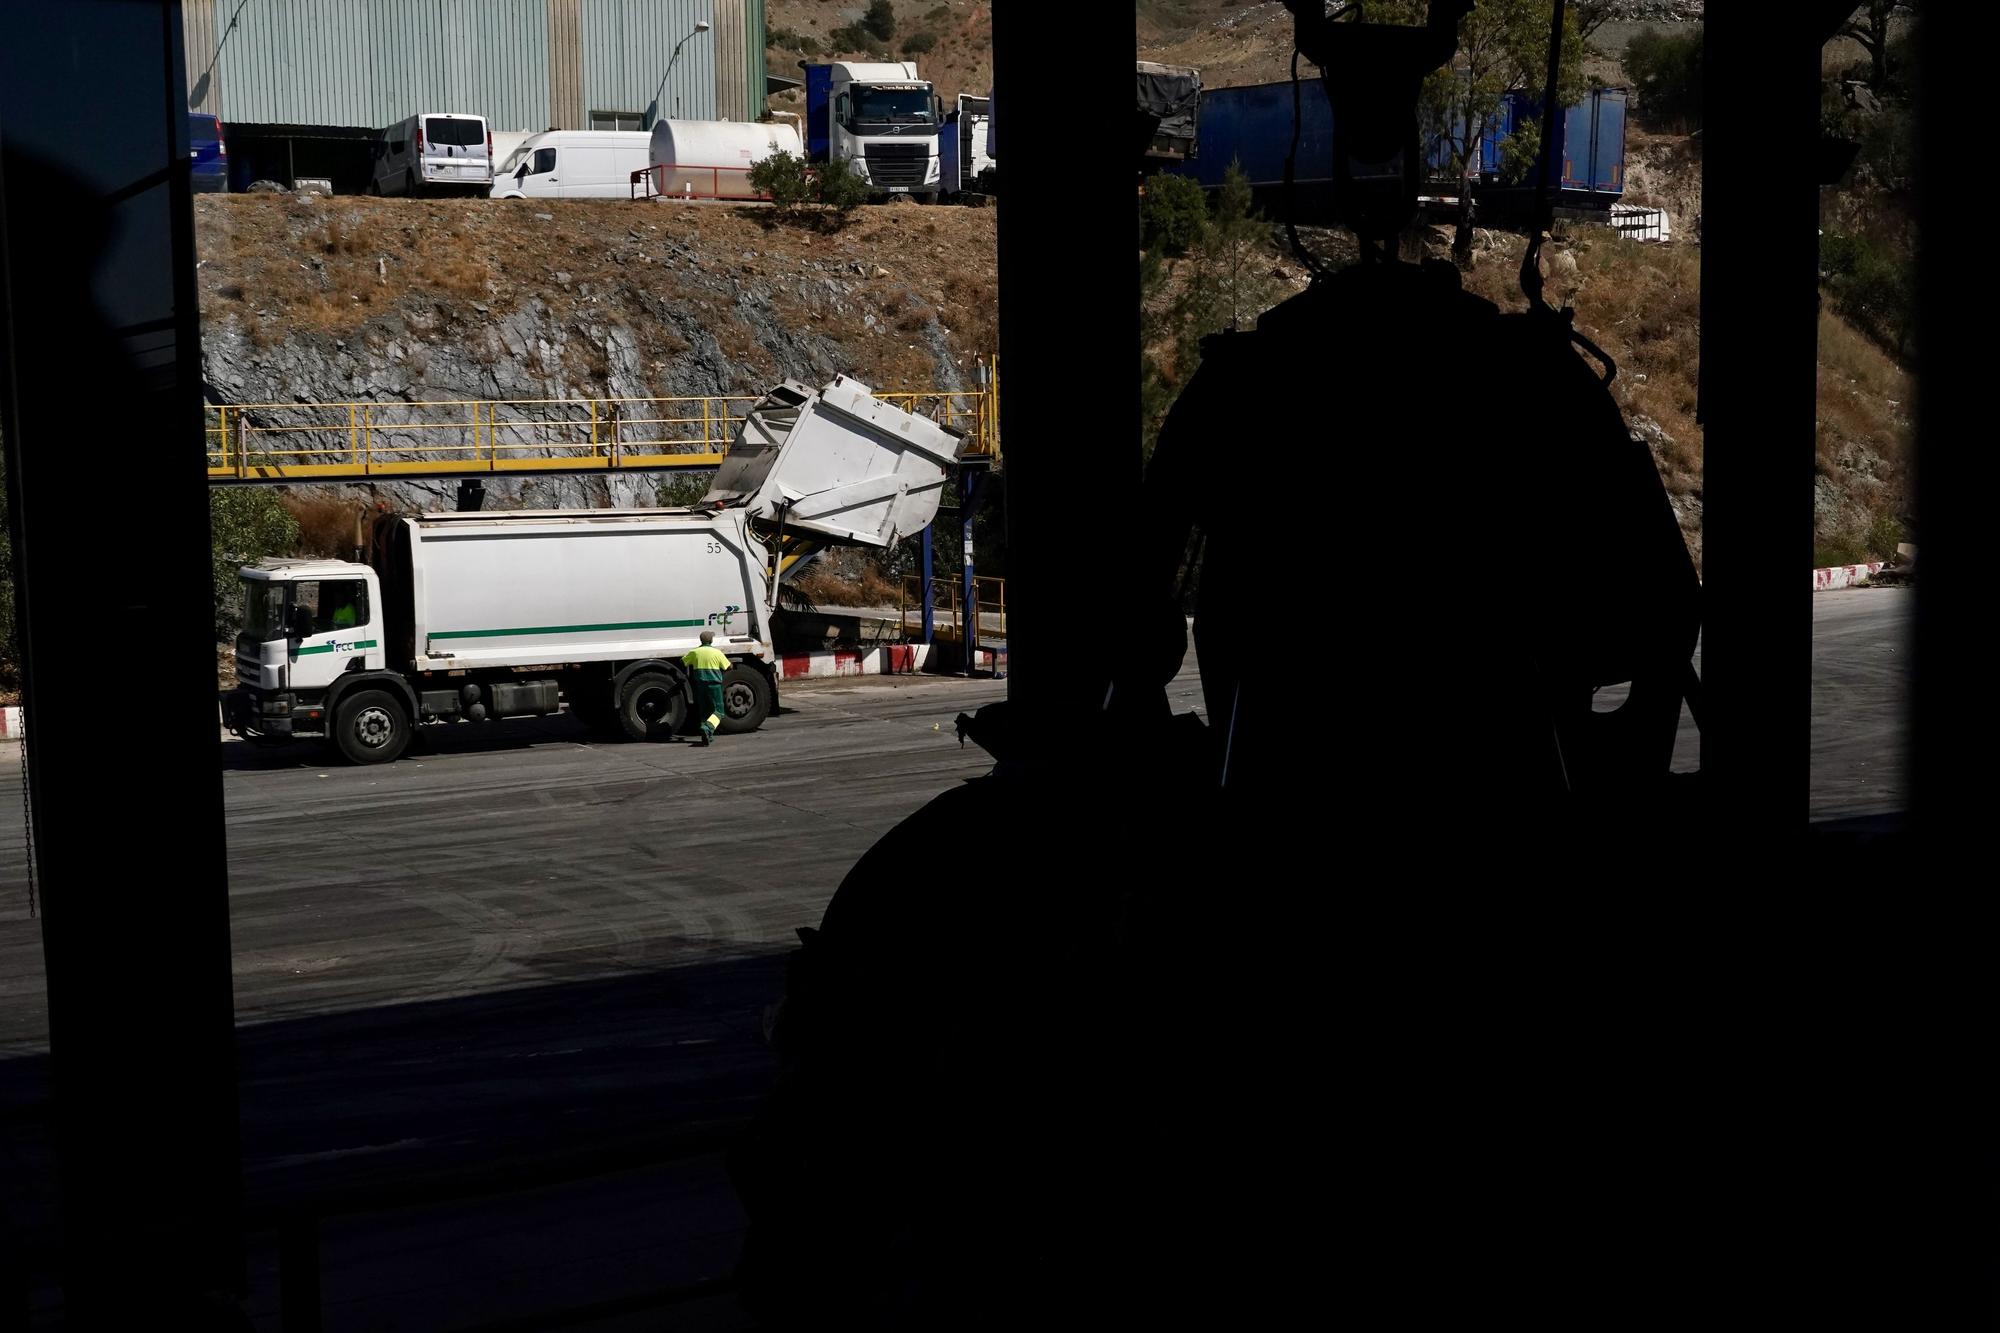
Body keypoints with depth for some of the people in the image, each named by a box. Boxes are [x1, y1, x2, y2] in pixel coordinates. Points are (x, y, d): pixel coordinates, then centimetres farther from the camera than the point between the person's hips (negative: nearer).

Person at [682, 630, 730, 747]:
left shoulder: (694, 652, 3)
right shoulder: (717, 653, -4)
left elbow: (682, 662, 15)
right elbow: (728, 667, 3)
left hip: (699, 685, 4)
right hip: (714, 685, -4)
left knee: (705, 711, 15)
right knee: (718, 711, -3)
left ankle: (708, 736, 14)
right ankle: (707, 728, -28)